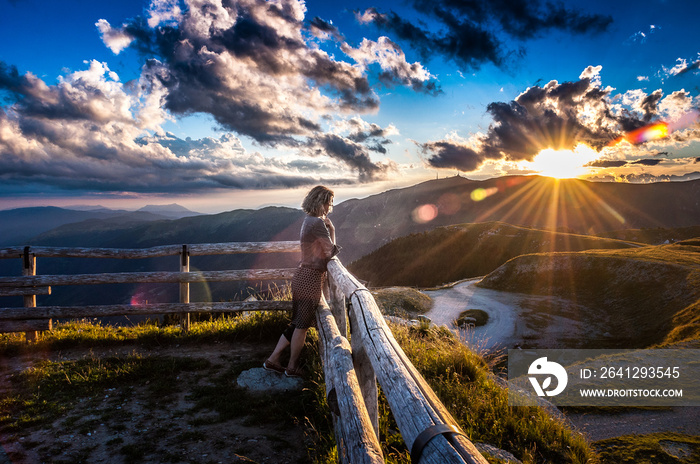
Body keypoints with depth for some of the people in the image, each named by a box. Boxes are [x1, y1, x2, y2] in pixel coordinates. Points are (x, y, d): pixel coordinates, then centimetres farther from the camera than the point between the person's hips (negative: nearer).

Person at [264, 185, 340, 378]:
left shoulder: (309, 220, 13)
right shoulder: (317, 223, -17)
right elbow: (331, 251, -15)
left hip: (303, 275, 10)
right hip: (310, 278, -10)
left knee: (298, 323, 17)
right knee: (302, 325, 4)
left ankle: (273, 360, 23)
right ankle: (292, 367, 18)